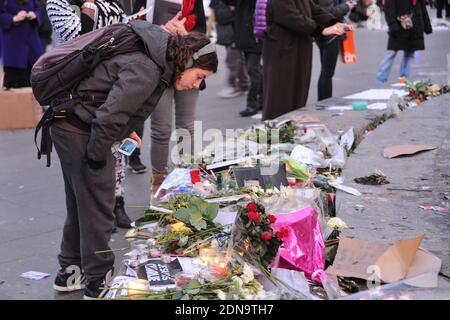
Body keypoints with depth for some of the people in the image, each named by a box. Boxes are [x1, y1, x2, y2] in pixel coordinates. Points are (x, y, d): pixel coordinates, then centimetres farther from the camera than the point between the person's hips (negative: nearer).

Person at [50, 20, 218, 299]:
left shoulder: (155, 58, 6)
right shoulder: (145, 70, -25)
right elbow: (108, 117, -29)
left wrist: (124, 132, 11)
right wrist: (96, 158, -17)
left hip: (68, 126, 10)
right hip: (80, 131, -10)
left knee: (80, 202, 20)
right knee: (97, 207, 0)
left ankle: (70, 272, 33)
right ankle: (98, 281, 13)